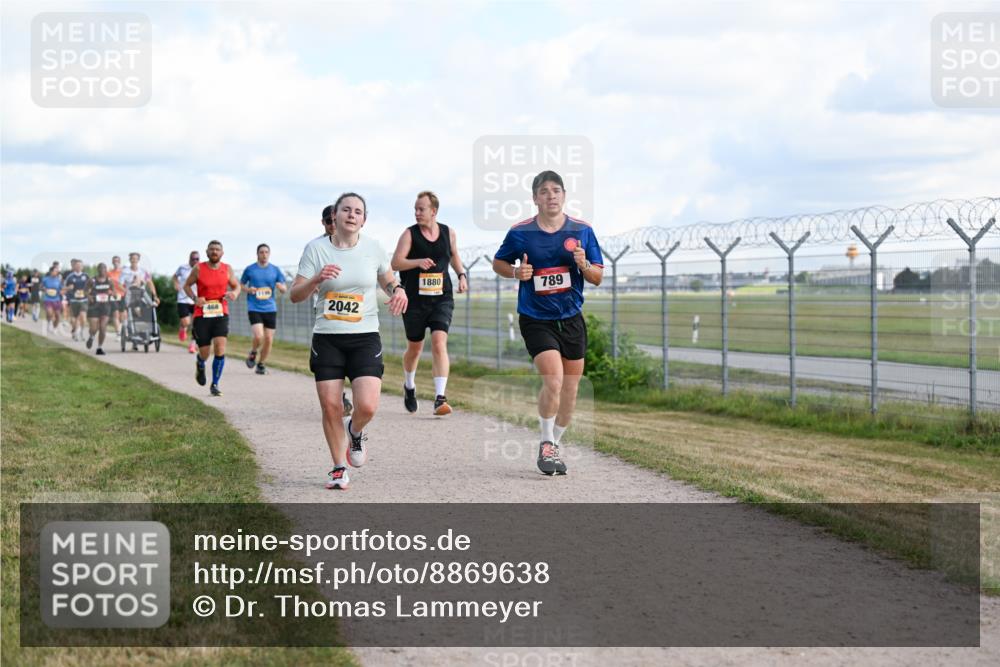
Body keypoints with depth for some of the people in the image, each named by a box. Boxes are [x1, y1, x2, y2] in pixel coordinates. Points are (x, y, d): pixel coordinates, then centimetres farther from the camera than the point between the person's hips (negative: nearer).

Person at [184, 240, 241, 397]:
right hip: (201, 315, -1)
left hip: (221, 314, 1)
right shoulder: (198, 269, -2)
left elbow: (236, 286, 15)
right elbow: (187, 285, 7)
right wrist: (195, 298, -12)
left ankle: (215, 384, -2)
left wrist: (234, 294, -9)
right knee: (204, 353, 2)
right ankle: (200, 365, 42)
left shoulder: (227, 269, 3)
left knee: (220, 349, -15)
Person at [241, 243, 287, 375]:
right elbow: (240, 285, 12)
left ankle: (261, 364, 21)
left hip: (270, 309, 3)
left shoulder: (275, 270, 6)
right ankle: (252, 354, 13)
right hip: (254, 308, -3)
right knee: (259, 336, -19)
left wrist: (280, 287, -15)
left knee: (268, 339, 1)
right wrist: (248, 290, -9)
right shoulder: (250, 269, 1)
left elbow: (284, 289, 9)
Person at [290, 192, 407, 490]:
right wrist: (317, 279, -23)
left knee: (367, 406, -14)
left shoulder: (373, 248, 1)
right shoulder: (316, 248, -4)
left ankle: (355, 432, 23)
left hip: (365, 338, 0)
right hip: (327, 339, 0)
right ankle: (339, 468, 19)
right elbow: (295, 295, -4)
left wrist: (397, 289, -3)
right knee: (330, 407, -2)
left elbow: (387, 279, 20)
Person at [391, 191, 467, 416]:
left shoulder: (448, 233, 5)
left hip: (442, 298, 1)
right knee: (415, 347, 12)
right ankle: (409, 385, 41)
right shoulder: (409, 234, -4)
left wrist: (462, 275, 8)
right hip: (415, 300, -1)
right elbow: (396, 263, -13)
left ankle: (440, 398, -23)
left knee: (439, 342, -18)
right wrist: (418, 262, -30)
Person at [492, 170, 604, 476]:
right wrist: (516, 272, -11)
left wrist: (584, 265, -17)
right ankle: (546, 445, -2)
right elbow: (498, 262, 10)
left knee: (570, 389, 8)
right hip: (536, 320, -3)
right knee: (553, 380, -21)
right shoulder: (519, 233, -6)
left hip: (571, 318, 3)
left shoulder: (582, 231, -1)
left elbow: (598, 277, 4)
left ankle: (554, 445, 29)